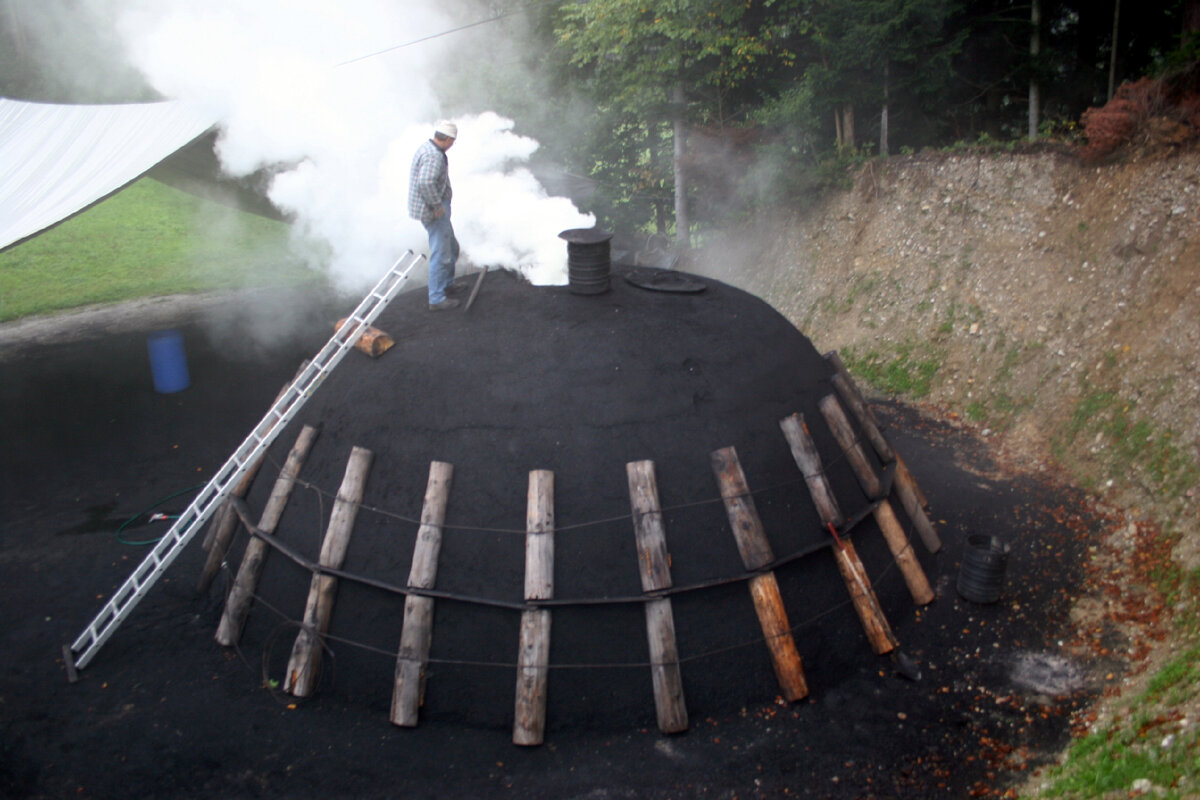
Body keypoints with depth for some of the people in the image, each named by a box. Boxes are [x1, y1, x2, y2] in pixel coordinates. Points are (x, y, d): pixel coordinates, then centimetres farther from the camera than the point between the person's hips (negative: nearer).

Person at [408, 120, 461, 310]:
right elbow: (426, 182, -36)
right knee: (440, 254, -5)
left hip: (435, 208, 11)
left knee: (451, 247, 24)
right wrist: (437, 205, -25)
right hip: (434, 212, -11)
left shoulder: (426, 147, 11)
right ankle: (437, 299, 0)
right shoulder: (434, 155, -23)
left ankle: (447, 284, 38)